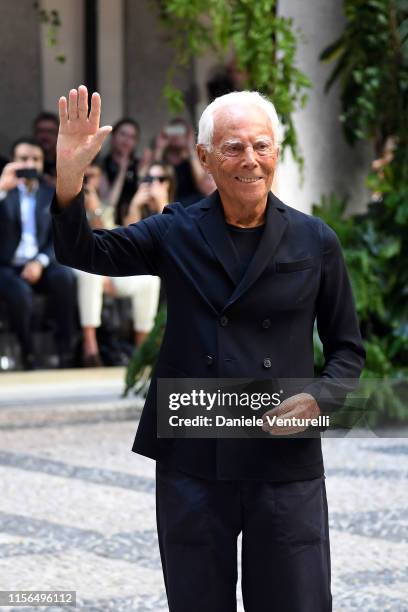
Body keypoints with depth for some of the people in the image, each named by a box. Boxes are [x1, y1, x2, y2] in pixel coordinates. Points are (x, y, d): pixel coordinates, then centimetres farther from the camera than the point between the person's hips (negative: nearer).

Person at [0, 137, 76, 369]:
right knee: (20, 291, -35)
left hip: (39, 265, 2)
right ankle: (29, 355, -19)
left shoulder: (52, 195, 12)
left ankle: (66, 350, -23)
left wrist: (40, 262, -13)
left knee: (65, 276, -30)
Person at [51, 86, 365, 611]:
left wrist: (319, 399, -12)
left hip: (285, 465, -1)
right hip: (191, 464, 1)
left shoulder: (314, 242, 2)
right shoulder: (176, 234, 3)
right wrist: (68, 175, -19)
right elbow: (79, 251, -1)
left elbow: (347, 349, 8)